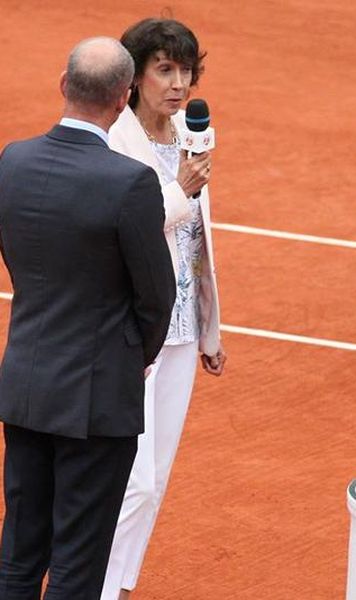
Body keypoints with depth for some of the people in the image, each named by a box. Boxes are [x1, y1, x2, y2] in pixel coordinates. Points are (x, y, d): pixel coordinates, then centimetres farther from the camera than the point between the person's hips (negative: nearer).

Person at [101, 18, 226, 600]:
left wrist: (210, 331, 19)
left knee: (154, 478, 12)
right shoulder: (112, 144, -16)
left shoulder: (187, 134, 8)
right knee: (132, 480, -9)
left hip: (180, 330, 8)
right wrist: (181, 190, -25)